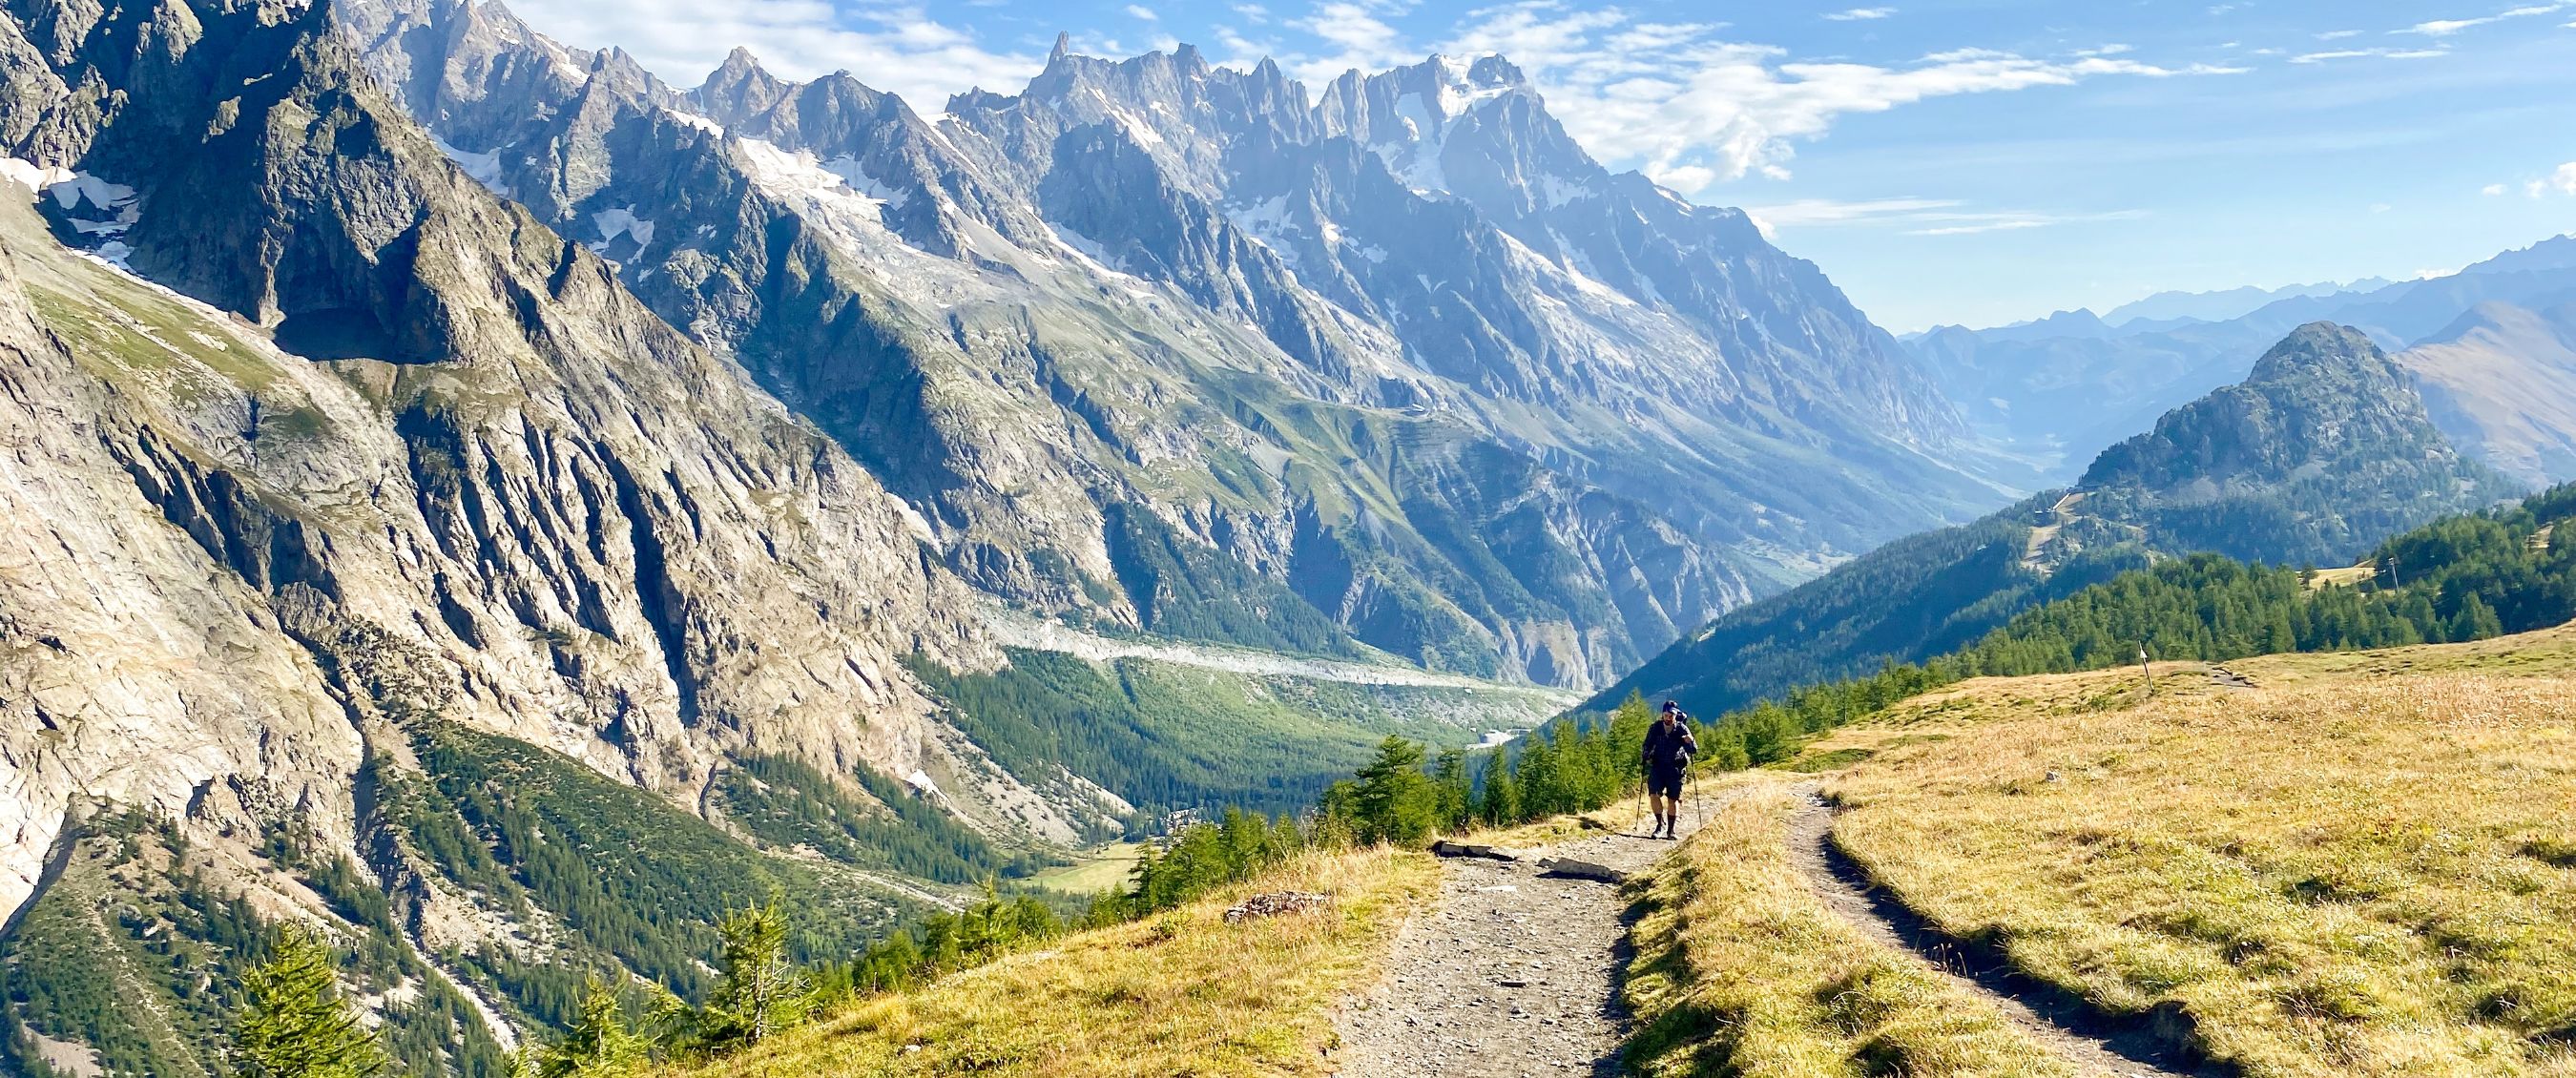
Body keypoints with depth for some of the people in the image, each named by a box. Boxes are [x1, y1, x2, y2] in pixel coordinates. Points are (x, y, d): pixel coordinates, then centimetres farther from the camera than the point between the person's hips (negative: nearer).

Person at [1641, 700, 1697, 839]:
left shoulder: (1682, 729, -6)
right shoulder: (1655, 728, -1)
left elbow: (1694, 751, -8)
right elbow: (1647, 746, 11)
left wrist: (1690, 742, -29)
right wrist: (1646, 759, -6)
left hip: (1676, 768, -1)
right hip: (1658, 765, 1)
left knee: (1673, 799, 2)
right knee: (1654, 794, -16)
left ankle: (1671, 830, 12)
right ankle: (1661, 825, -4)